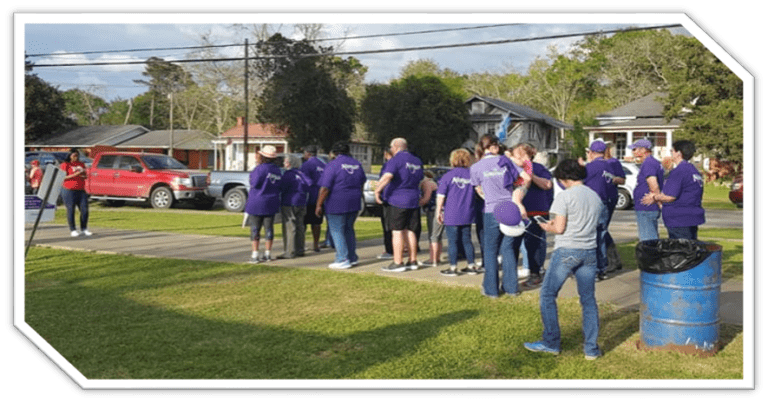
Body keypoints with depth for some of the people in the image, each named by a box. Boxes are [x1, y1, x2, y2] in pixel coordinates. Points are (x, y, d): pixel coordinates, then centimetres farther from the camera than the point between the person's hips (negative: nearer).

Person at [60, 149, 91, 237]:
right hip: (69, 191, -5)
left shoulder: (81, 164, 14)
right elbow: (63, 177, -11)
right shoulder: (65, 165, -3)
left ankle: (84, 229, 13)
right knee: (70, 210, -1)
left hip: (81, 190, 5)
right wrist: (75, 174, -20)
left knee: (84, 209, 1)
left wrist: (83, 175, -4)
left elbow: (85, 176, 20)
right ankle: (73, 230, 7)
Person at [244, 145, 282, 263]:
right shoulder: (277, 170, 6)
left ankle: (255, 255, 0)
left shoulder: (261, 168, -16)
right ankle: (268, 254, 15)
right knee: (269, 228, 10)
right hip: (271, 203, 6)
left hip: (257, 202, -6)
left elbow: (254, 184, -13)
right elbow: (279, 187, 9)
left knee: (255, 229, 1)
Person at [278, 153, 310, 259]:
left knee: (289, 227, -4)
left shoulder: (288, 174, -12)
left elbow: (282, 188, -15)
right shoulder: (300, 173, 10)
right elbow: (309, 183, 8)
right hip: (301, 203, 8)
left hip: (289, 204, -8)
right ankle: (300, 250, 16)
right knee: (299, 226, 11)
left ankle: (290, 252, -4)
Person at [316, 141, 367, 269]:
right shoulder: (357, 164, 8)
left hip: (336, 204, -7)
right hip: (354, 204, 7)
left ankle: (343, 260, 2)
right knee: (349, 230, 18)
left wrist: (319, 205, -10)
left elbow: (325, 188, -17)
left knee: (337, 231, 2)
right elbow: (362, 183, 23)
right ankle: (352, 257, 21)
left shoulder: (333, 165, -12)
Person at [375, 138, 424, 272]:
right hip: (413, 200, 7)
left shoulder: (396, 159, -10)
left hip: (398, 200, -7)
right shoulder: (417, 161, 15)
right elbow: (420, 179, 25)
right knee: (410, 231, 12)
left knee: (397, 232, -3)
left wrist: (377, 190, -20)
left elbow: (387, 176, -25)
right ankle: (412, 261, 15)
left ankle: (398, 262, -3)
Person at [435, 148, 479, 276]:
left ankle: (453, 268, 6)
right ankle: (471, 266, 18)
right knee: (467, 240, 13)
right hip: (467, 215, 4)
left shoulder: (448, 176, -8)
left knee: (453, 241, 3)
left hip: (452, 215, -4)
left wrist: (439, 212, 2)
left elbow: (441, 196, -7)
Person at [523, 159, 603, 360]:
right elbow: (594, 226, 16)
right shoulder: (596, 197, 11)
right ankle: (591, 349, 13)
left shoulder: (565, 196, -10)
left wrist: (547, 227, 8)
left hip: (566, 251, -6)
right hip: (589, 252, 6)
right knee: (588, 299, 11)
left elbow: (559, 228, -14)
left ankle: (551, 343, 12)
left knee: (547, 295, 7)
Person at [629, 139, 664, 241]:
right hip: (652, 208, 10)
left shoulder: (647, 164, -15)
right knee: (653, 239, 16)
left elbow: (654, 187, -23)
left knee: (647, 240, -8)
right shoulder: (656, 162, 18)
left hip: (645, 209, -10)